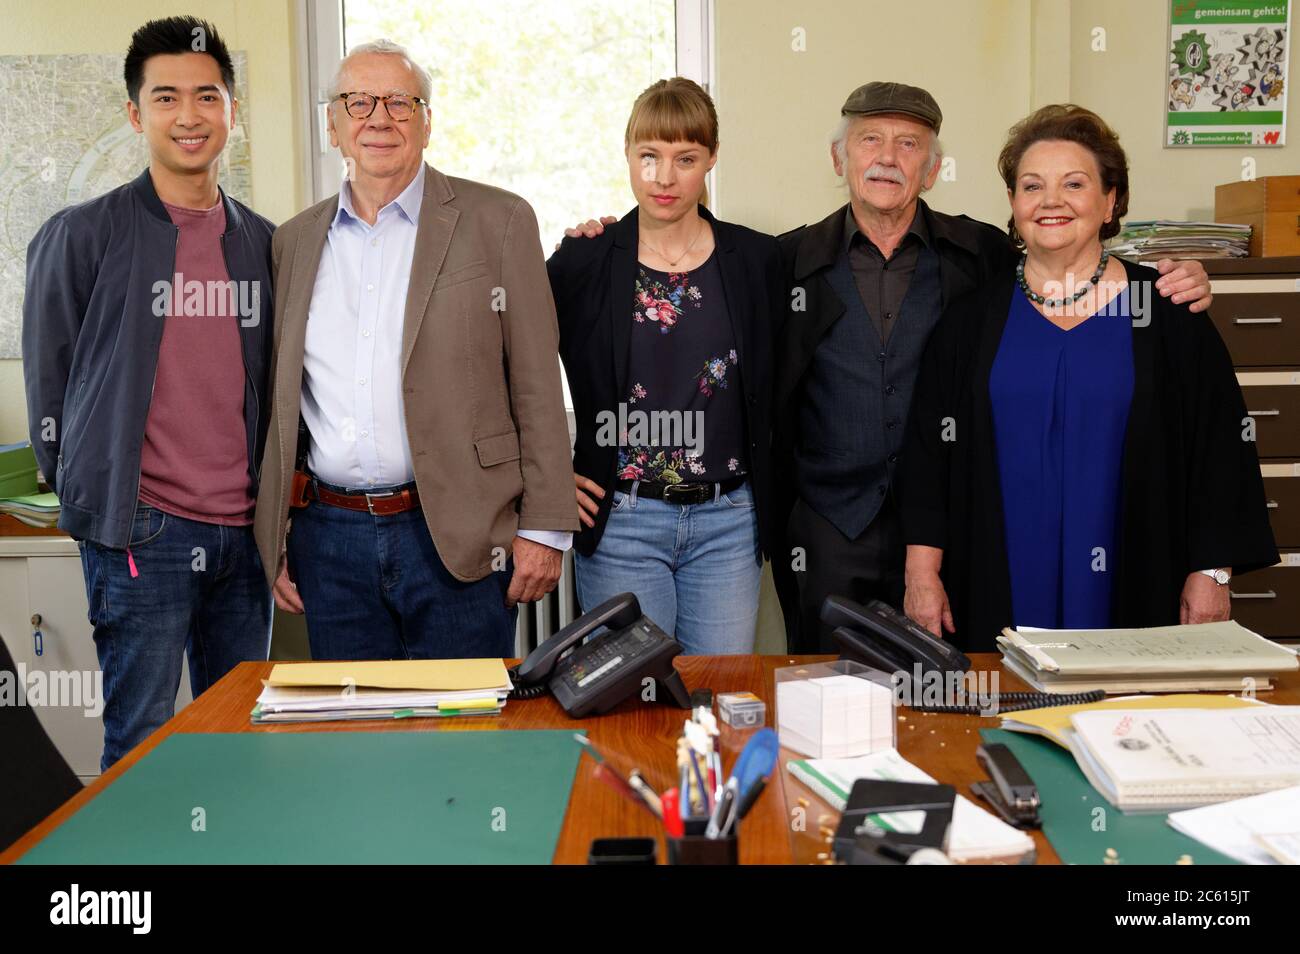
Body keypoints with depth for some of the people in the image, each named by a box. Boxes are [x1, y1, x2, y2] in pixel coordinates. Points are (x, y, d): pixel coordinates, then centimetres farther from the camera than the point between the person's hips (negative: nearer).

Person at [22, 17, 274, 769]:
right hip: (141, 533, -4)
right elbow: (50, 381, 3)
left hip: (244, 535, 4)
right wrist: (91, 502, 3)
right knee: (142, 743, 1)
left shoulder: (264, 243, 11)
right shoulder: (82, 237, -2)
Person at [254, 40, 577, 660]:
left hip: (458, 538, -3)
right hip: (330, 539, 4)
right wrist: (274, 539, 11)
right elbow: (279, 404, 15)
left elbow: (537, 391, -2)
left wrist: (543, 529, -7)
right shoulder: (294, 243, 12)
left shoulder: (498, 223, 0)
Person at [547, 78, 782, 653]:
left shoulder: (755, 259, 3)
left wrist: (771, 505, 6)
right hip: (619, 520, -1)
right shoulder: (584, 260, -2)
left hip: (728, 521, 2)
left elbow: (776, 387, 10)